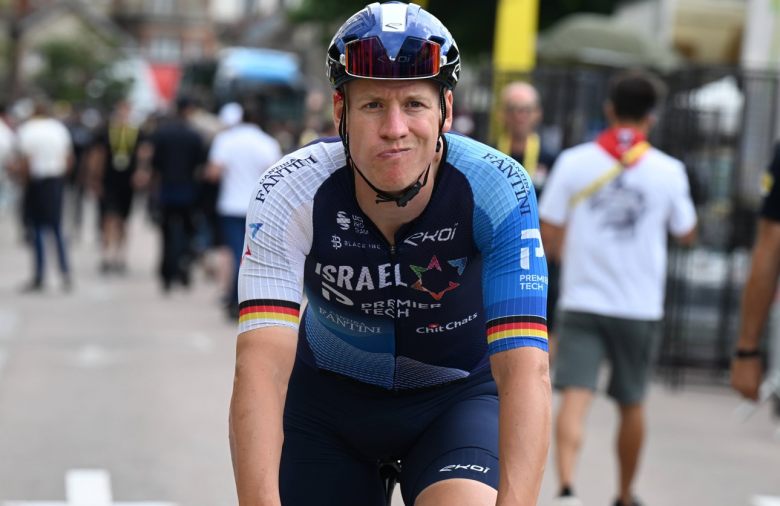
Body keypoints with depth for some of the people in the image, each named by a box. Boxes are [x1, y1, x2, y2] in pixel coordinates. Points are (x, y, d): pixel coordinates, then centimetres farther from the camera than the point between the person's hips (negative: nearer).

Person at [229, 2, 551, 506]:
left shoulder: (497, 190, -28)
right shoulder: (289, 193, -26)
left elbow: (525, 369, -36)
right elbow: (262, 365, -36)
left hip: (459, 393, -1)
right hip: (328, 394, 1)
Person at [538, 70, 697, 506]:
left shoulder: (574, 162, -3)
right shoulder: (669, 171, -3)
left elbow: (550, 234, 0)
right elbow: (687, 234, 10)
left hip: (582, 301, -1)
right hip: (640, 306, 1)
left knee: (576, 397, -8)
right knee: (632, 405, 16)